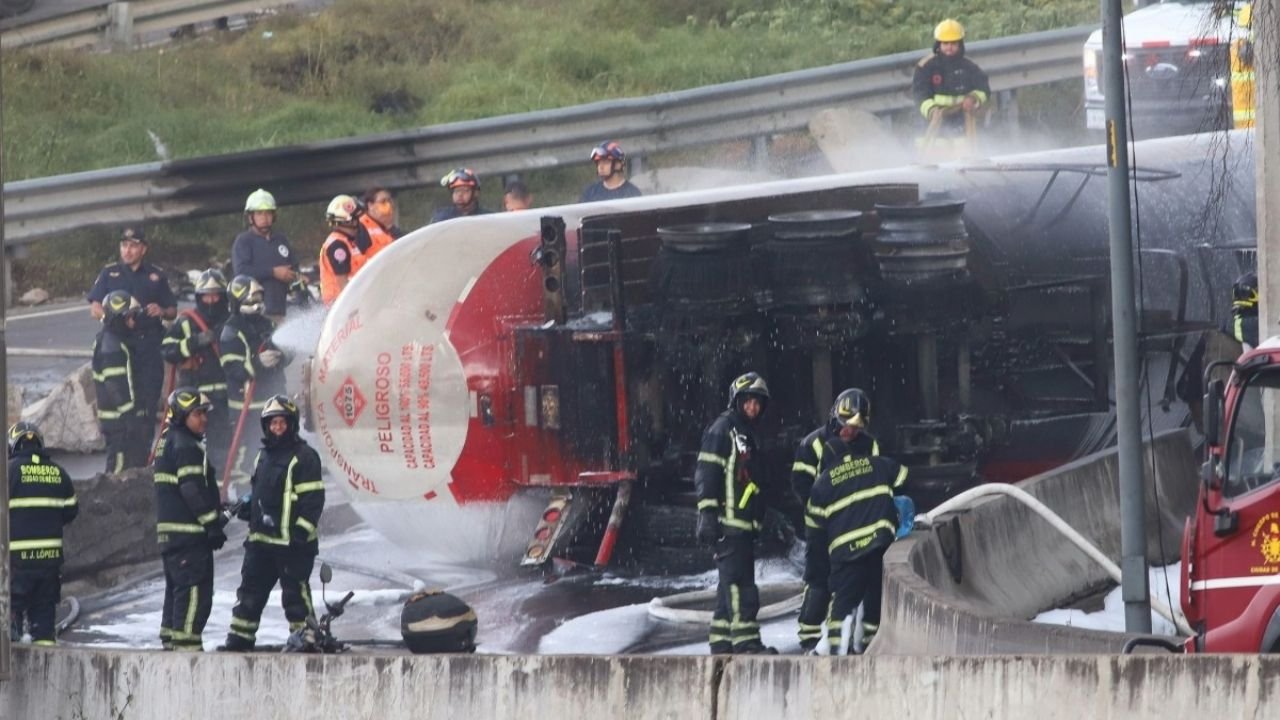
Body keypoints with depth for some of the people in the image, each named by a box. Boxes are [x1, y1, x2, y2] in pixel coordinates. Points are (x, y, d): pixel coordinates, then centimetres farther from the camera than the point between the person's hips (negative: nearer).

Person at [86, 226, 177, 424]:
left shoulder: (157, 276, 15)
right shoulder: (109, 274, 13)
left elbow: (173, 311, 17)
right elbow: (95, 308, 6)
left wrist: (162, 312, -7)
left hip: (149, 342, 1)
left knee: (149, 395, -5)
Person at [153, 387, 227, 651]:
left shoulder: (169, 443, 19)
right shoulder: (186, 447, -13)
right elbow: (194, 490, -19)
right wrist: (213, 524, -16)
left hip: (169, 529, 11)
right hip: (188, 530, -11)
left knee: (177, 586, 16)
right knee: (196, 589, -11)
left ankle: (170, 638, 18)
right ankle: (186, 640, -14)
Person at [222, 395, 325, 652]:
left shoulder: (304, 457, -8)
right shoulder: (264, 456, 17)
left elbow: (313, 498, -12)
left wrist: (302, 530, -18)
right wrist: (248, 506, 10)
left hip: (291, 541, -8)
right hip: (261, 538, 8)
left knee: (295, 591, -4)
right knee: (250, 590, 9)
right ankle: (240, 637, 14)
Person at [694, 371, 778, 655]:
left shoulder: (746, 434, 23)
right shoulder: (722, 430, -7)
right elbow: (707, 473, -14)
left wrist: (758, 519, 27)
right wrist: (708, 514, -21)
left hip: (744, 523, 10)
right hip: (727, 522, -10)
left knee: (730, 583, 11)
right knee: (739, 581, -15)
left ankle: (721, 641, 14)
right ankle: (745, 639, -20)